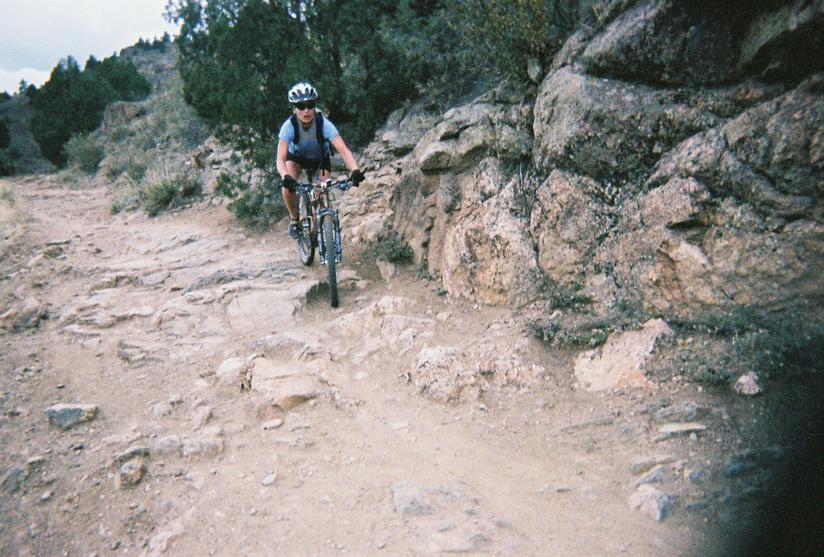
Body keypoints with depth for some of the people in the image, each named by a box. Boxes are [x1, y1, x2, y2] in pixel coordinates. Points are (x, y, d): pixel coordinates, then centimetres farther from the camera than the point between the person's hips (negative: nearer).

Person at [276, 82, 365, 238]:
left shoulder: (324, 124, -34)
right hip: (296, 157, 0)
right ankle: (294, 218, -1)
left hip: (320, 159, 0)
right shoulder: (289, 126, -33)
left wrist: (355, 170, -62)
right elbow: (281, 158, -40)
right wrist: (285, 177, -61)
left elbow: (344, 150, -43)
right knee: (288, 185, -28)